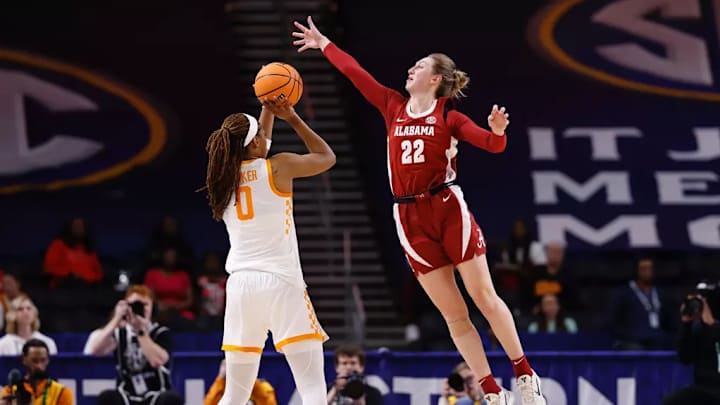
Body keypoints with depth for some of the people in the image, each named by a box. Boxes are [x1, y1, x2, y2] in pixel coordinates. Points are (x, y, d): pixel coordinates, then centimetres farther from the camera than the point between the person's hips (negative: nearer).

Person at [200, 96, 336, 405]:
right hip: (281, 282, -5)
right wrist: (292, 118, 17)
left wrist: (268, 111, 35)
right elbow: (327, 157, 13)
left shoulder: (225, 174, 9)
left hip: (240, 284, 5)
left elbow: (255, 153, 33)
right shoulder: (278, 167, -5)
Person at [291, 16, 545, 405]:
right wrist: (323, 44, 26)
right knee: (454, 314, 1)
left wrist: (497, 130, -31)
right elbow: (355, 72, 19)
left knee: (484, 296, -3)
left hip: (447, 208, -4)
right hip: (410, 219, 4)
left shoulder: (448, 116, 0)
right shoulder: (394, 107, 11)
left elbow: (492, 144, -10)